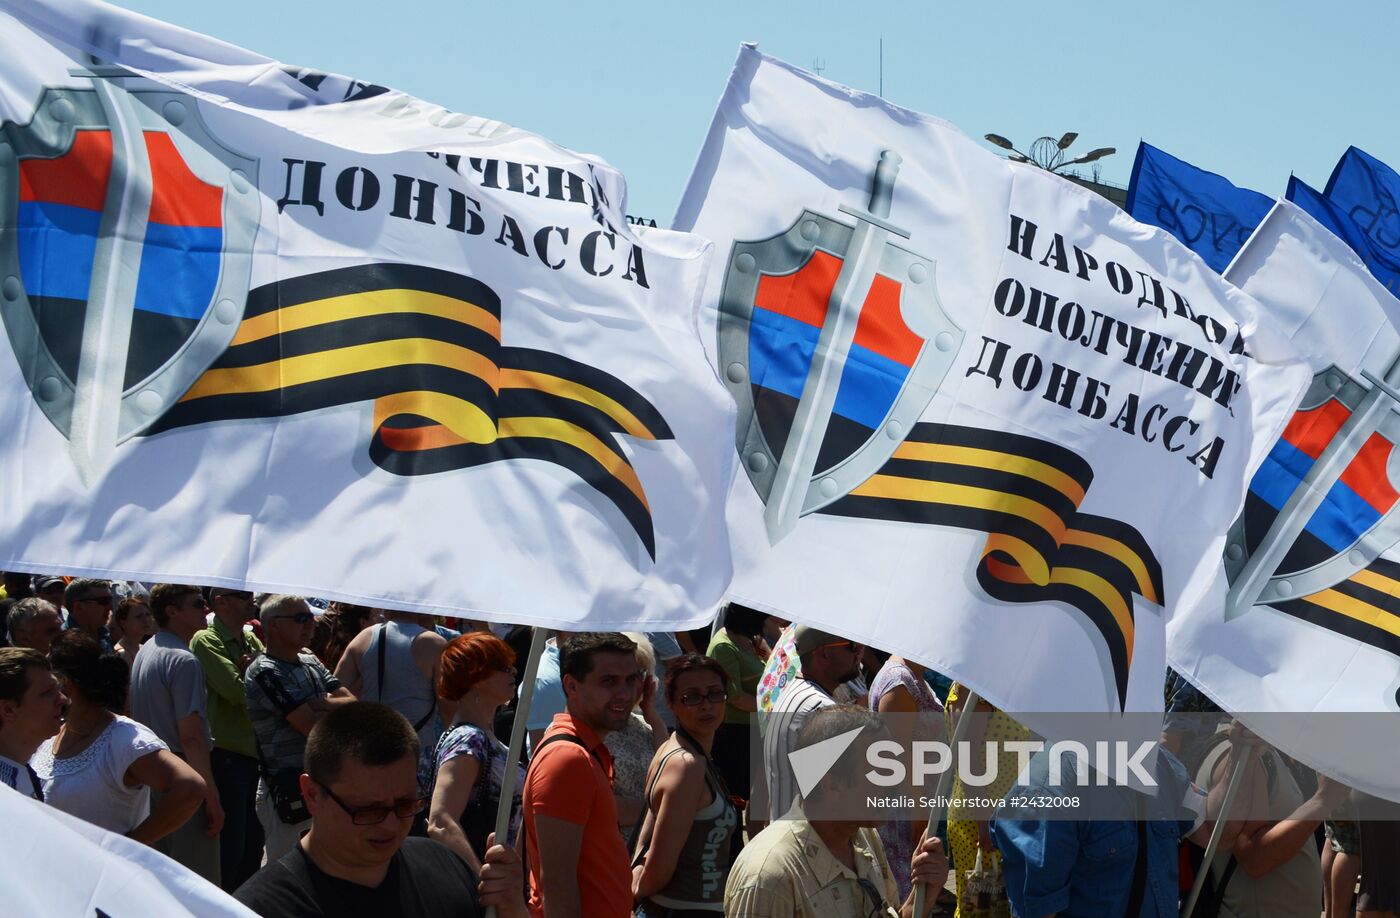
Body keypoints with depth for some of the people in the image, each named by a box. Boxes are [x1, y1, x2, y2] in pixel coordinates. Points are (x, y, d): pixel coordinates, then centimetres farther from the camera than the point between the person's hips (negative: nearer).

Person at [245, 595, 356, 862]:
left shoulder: (311, 662, 13)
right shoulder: (264, 672, -12)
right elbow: (311, 726, -18)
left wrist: (318, 703, -11)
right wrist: (337, 709, -1)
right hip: (287, 789, -8)